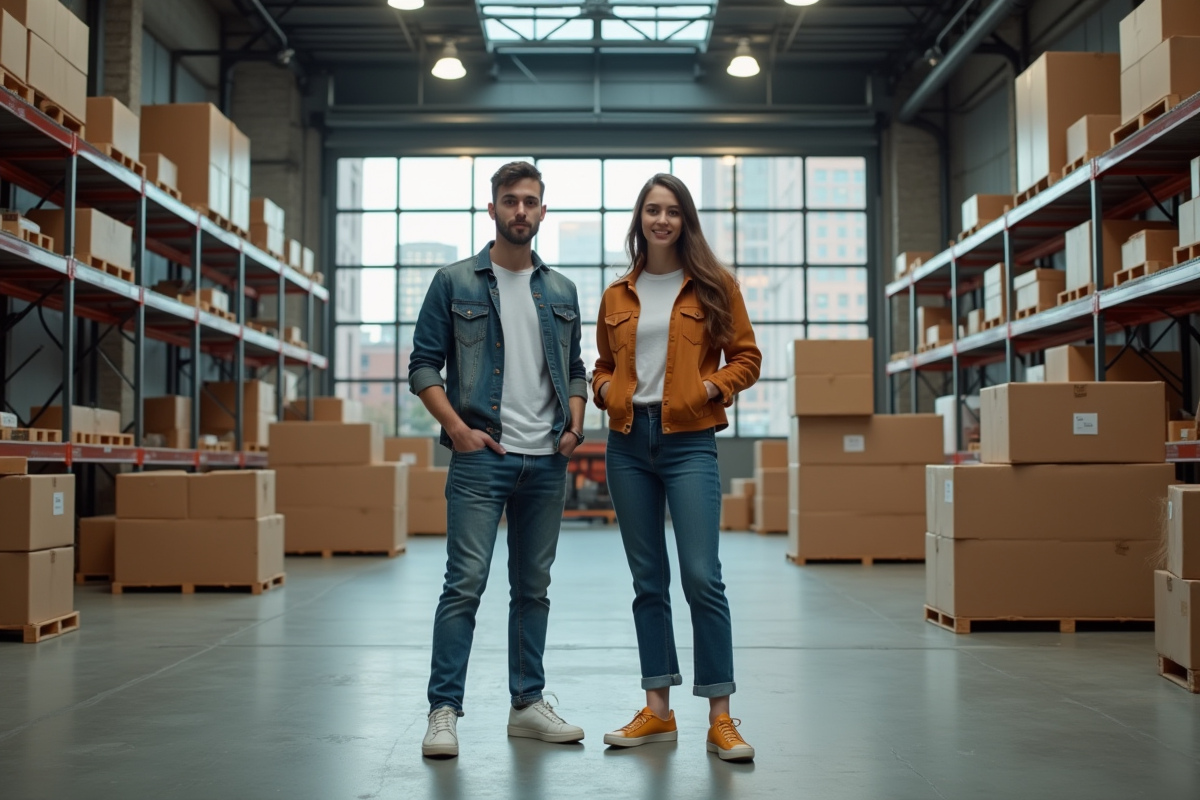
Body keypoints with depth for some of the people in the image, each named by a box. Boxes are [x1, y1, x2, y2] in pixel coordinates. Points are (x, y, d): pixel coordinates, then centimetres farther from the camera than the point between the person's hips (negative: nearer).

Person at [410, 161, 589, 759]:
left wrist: (575, 425, 3)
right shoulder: (454, 282, 2)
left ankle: (527, 704, 20)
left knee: (534, 587, 11)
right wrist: (457, 427, -11)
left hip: (547, 462, 4)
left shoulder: (562, 291, 14)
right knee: (465, 584, -8)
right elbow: (423, 365, 0)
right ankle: (444, 710, 1)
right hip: (481, 458, -4)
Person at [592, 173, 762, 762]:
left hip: (688, 438, -4)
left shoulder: (713, 285, 4)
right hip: (628, 440, 4)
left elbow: (746, 358, 5)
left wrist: (709, 388, -11)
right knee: (648, 580, 8)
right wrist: (606, 390, 1)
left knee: (701, 577, -10)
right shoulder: (617, 295, 13)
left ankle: (720, 719, 0)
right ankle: (658, 712, 16)